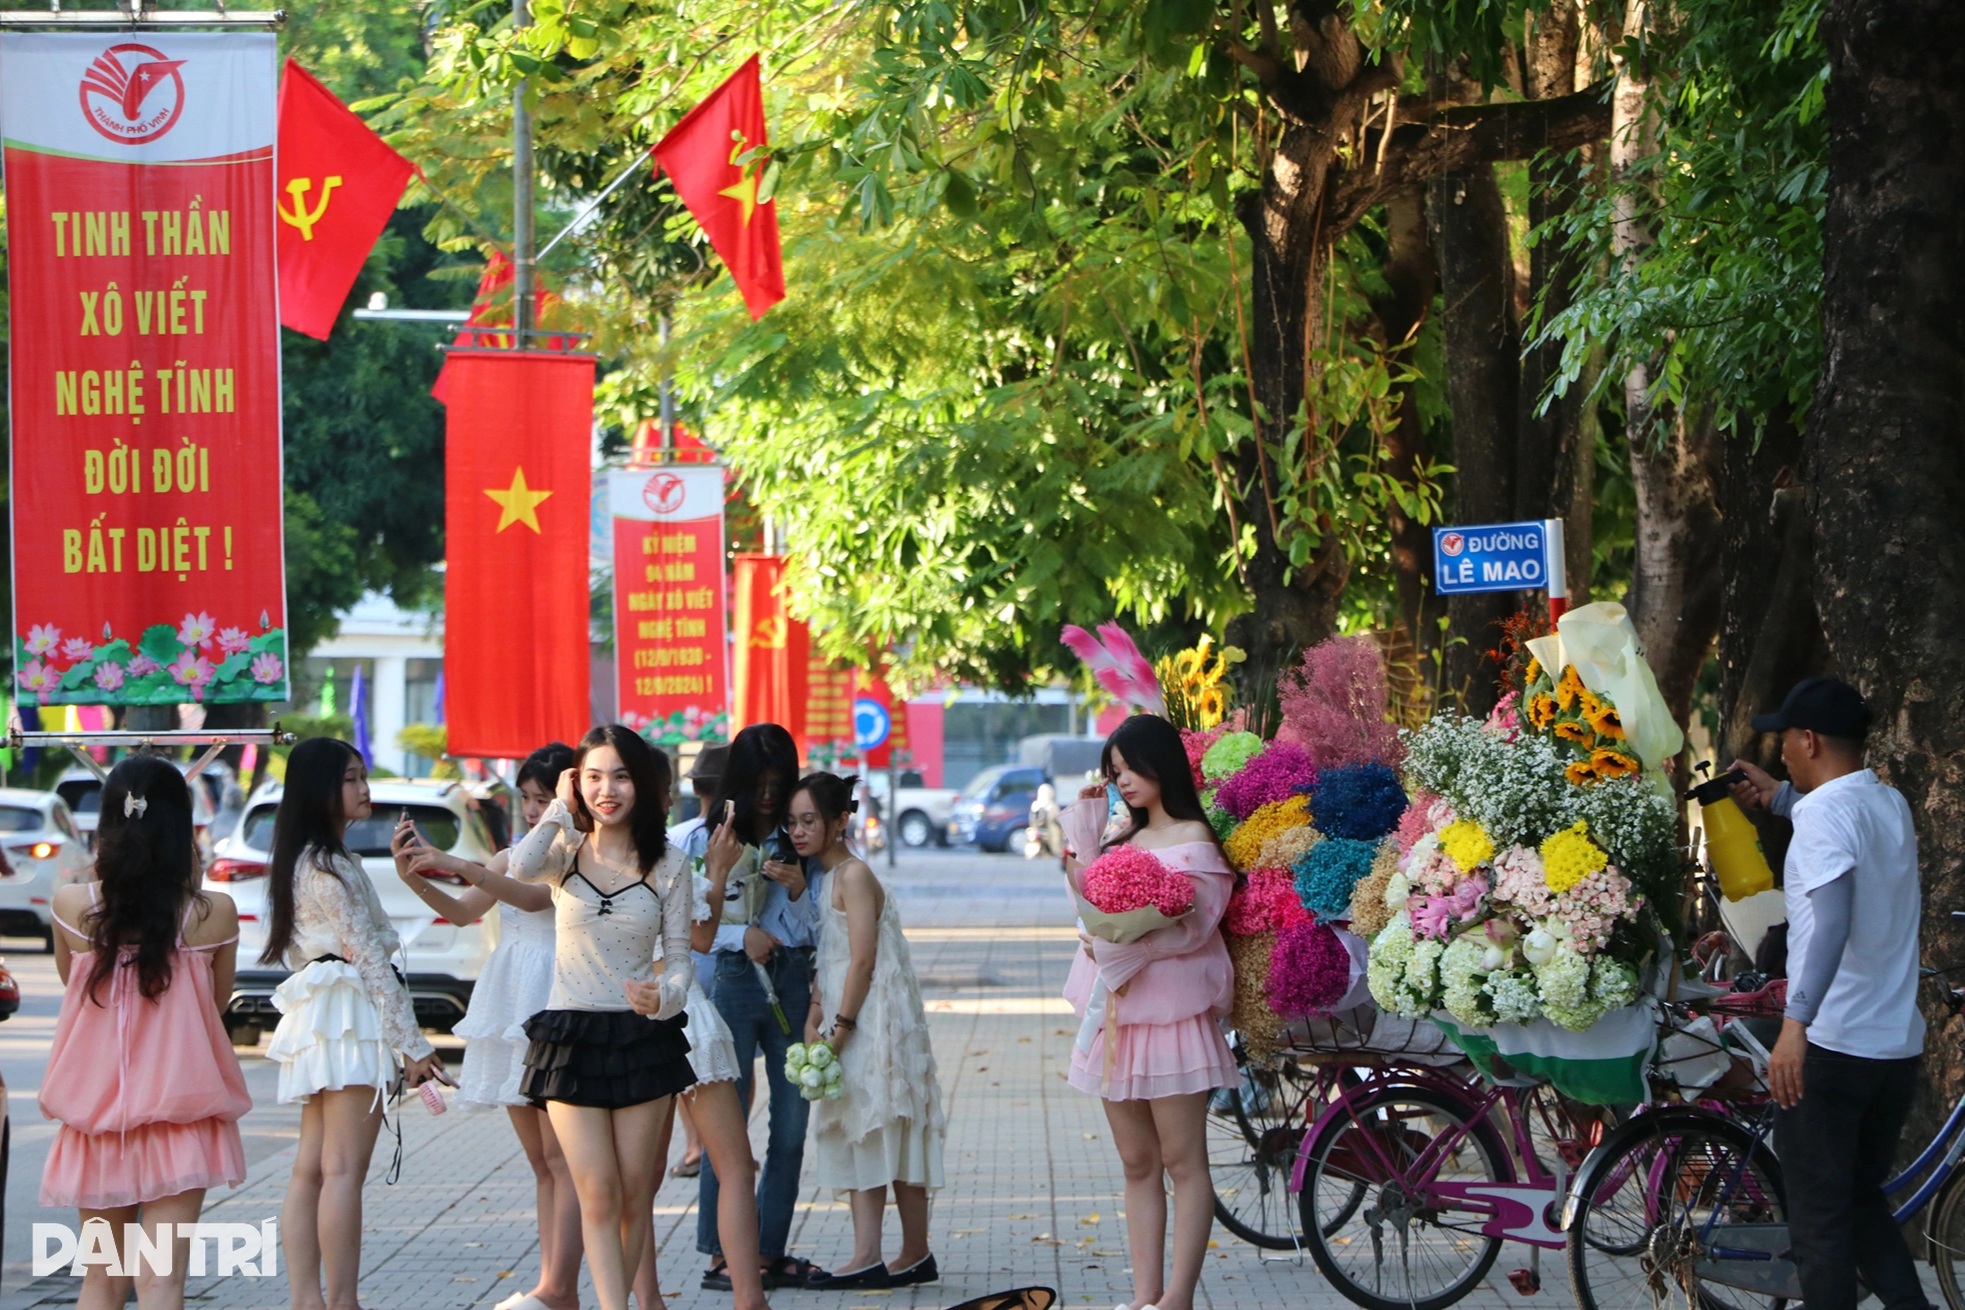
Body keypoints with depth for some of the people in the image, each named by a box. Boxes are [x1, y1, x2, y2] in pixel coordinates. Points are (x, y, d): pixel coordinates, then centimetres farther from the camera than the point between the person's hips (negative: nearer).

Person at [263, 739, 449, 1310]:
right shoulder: (330, 866, -11)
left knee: (311, 1170, 5)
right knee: (344, 1171, -11)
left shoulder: (302, 861, 19)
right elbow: (369, 956, -13)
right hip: (349, 1015, -10)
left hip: (317, 1017, 10)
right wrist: (411, 1042, -13)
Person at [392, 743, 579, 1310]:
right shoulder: (510, 858, 18)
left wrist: (458, 865, -29)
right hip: (510, 1007, 8)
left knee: (560, 1157, -10)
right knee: (541, 1162, 7)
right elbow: (464, 910, 9)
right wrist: (416, 878, -9)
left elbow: (535, 897, -21)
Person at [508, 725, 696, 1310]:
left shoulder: (665, 863, 4)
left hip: (643, 1037, 1)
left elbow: (679, 956, 5)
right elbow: (521, 868, -22)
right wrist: (561, 810, -7)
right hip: (571, 1036, -1)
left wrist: (667, 994, -17)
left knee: (634, 1193, 4)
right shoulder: (565, 851, 3)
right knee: (597, 1194, -7)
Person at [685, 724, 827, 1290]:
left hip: (793, 982, 3)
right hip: (736, 983, -3)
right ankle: (721, 1254, 1)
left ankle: (770, 1250, 11)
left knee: (791, 1126, 4)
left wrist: (797, 889, -9)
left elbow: (813, 930, 8)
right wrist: (741, 936, -16)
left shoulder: (797, 839, 9)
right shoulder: (710, 838, 1)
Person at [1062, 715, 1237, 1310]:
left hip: (1170, 1011, -8)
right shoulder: (1128, 833, 17)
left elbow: (1192, 929, -15)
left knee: (1182, 1162, -4)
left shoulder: (1194, 840, -6)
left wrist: (1118, 945, -19)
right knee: (1137, 1164, 8)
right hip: (1114, 1012, 8)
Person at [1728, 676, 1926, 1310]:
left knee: (1821, 1217, 2)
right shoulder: (1891, 804, 11)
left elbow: (1834, 919, -31)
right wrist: (1779, 797, 43)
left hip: (1830, 1044, -8)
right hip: (1899, 1045, 8)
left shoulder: (1823, 812, -15)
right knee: (1863, 1199, 19)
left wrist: (1796, 1021, -38)